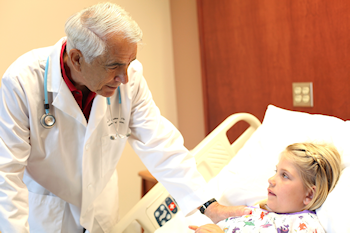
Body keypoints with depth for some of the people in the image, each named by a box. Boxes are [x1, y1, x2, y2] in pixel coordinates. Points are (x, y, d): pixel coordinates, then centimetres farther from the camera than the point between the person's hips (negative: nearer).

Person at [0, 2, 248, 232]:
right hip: (42, 204, -3)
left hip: (100, 200, 3)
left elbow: (158, 144, -19)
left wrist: (209, 205, -23)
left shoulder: (130, 77, -22)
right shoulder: (21, 82, -30)